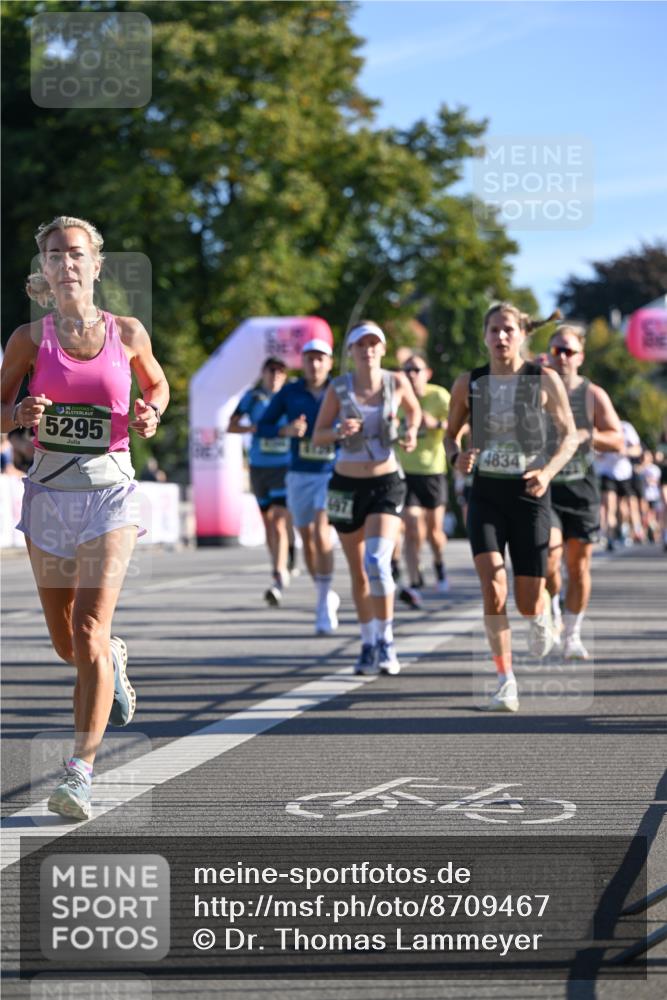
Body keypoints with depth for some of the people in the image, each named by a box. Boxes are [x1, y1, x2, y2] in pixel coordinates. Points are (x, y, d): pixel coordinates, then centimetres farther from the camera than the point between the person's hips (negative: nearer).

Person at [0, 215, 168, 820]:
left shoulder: (127, 333, 1)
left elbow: (158, 386, 19)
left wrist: (150, 415, -3)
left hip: (110, 490, -2)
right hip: (49, 492, 2)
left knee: (89, 635, -15)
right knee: (66, 643, 12)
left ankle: (81, 773, -15)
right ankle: (114, 660, 49)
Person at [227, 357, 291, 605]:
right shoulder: (252, 397, 4)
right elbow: (231, 426, 2)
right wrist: (250, 428, -16)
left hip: (284, 468, -3)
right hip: (259, 466, 3)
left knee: (279, 522, -16)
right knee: (267, 521, 13)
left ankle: (278, 580, -23)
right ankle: (281, 571, 31)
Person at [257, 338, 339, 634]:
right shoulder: (289, 393, 2)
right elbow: (263, 426, 5)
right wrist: (286, 430, -13)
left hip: (331, 475, -3)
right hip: (299, 475, 3)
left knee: (321, 533, -20)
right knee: (307, 540, 9)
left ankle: (325, 606, -14)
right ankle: (325, 596, 29)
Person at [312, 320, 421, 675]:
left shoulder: (397, 382, -4)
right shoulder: (338, 388, -5)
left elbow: (414, 409, 17)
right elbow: (317, 436, -2)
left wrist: (411, 432, -3)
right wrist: (339, 431, -22)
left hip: (386, 483, -1)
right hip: (346, 484, 1)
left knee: (377, 561, -21)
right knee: (358, 572, 10)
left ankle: (386, 642, -11)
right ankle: (368, 645, 25)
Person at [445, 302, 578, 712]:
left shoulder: (545, 381, -3)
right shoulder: (468, 383, 2)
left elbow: (570, 435, 2)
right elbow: (452, 433, 14)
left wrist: (548, 471, -17)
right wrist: (457, 457, -10)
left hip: (529, 495, -1)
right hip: (486, 494, 1)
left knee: (528, 602, 0)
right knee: (493, 587, -19)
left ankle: (541, 616, 40)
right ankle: (506, 682, -9)